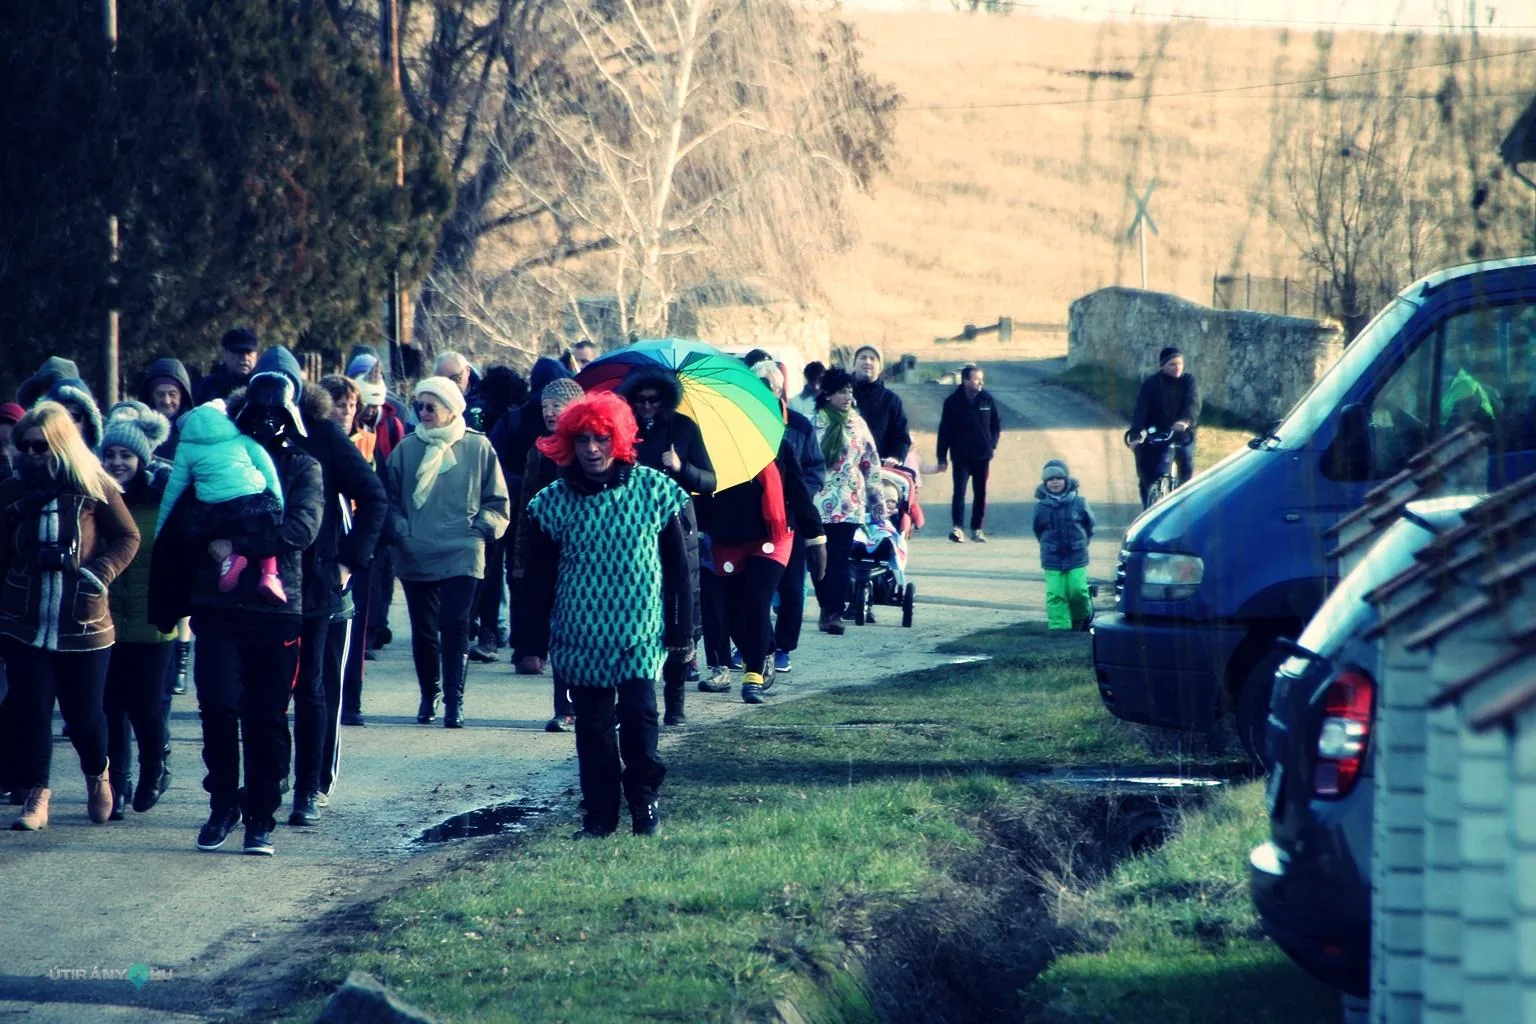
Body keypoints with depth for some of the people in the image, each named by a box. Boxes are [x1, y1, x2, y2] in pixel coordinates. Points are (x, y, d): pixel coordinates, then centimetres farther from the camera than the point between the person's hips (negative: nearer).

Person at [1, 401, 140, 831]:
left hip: (84, 626, -2)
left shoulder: (95, 488, -4)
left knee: (84, 713, 5)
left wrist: (100, 573, -14)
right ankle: (36, 797, 5)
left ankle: (97, 775, 34)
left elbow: (128, 537, 1)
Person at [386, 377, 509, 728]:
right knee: (423, 630, 8)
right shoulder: (407, 448, 6)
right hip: (414, 556, 3)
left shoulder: (477, 448, 1)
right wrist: (401, 531, -1)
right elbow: (391, 497, 11)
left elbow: (497, 501, 8)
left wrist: (480, 528, -5)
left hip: (461, 555, -3)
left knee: (455, 626, -10)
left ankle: (454, 700, -6)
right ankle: (428, 696, 23)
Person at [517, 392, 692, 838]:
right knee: (592, 726, 4)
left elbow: (678, 565, 3)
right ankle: (599, 814, 14)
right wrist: (534, 641, 4)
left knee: (638, 715, -9)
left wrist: (681, 629, 0)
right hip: (581, 638, 2)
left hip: (641, 633, -2)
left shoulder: (653, 490, -1)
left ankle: (644, 802, 11)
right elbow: (538, 579, 6)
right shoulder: (554, 501, 2)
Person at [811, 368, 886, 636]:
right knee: (821, 559, 3)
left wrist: (876, 499, 12)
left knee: (840, 560, -5)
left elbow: (871, 463, 13)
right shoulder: (815, 423, -1)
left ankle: (835, 613, -6)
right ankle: (827, 608, 14)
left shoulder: (857, 423, 7)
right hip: (819, 501, -1)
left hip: (849, 503, 1)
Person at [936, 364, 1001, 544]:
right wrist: (942, 457, -3)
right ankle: (957, 527, -12)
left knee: (981, 493, 6)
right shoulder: (953, 402, -6)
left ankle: (977, 528, 12)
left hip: (982, 455, 3)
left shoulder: (988, 399, 0)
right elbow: (944, 430, -3)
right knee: (959, 491, -10)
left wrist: (992, 445, -1)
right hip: (961, 456, -3)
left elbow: (996, 424, 10)